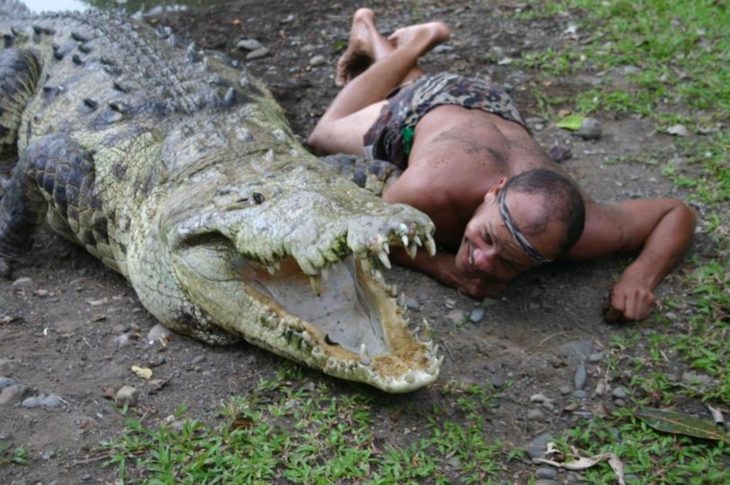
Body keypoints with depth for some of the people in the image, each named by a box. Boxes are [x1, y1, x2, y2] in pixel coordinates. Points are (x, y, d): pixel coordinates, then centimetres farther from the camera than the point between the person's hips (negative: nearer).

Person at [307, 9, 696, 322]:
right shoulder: (431, 189, -51)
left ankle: (387, 50, 54)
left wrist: (640, 275, -46)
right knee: (322, 137, 32)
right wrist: (443, 267, -45)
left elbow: (678, 213, -28)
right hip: (424, 111, -2)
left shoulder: (581, 231, -44)